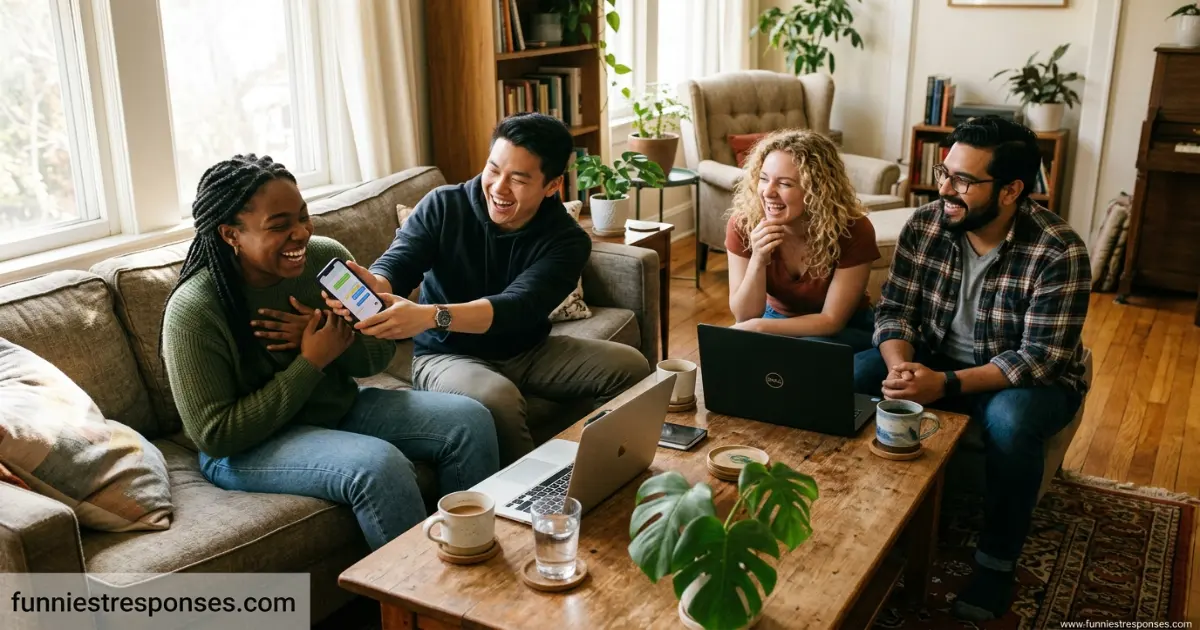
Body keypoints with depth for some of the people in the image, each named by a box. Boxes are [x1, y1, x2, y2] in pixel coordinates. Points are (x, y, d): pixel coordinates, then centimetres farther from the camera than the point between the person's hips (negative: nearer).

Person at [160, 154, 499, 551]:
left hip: (340, 408, 6)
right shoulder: (193, 312, -21)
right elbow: (216, 436, -21)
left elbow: (379, 355, 2)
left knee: (469, 421, -8)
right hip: (248, 447, -6)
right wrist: (311, 363, -25)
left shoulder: (327, 257, -8)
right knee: (380, 465, -32)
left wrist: (335, 338, -22)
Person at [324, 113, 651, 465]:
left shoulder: (566, 240, -15)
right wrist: (373, 285, -52)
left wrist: (430, 315, -50)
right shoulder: (443, 206, -12)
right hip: (448, 355, -2)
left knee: (630, 366, -16)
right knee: (496, 398, -37)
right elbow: (397, 262, -23)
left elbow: (517, 307, -32)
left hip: (528, 351, 2)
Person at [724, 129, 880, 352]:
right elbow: (744, 317, -18)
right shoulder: (743, 223, -21)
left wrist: (758, 327, -31)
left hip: (845, 329, -2)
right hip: (778, 320, 2)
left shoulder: (853, 230, -27)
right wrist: (758, 262, -35)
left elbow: (832, 320, -21)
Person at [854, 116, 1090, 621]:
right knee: (852, 376, -21)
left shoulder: (1058, 252, -22)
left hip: (1028, 380, -4)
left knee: (1010, 420, -37)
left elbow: (1041, 358, -25)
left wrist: (947, 385, -36)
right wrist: (901, 366, -28)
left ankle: (997, 562, -14)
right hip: (935, 361, 4)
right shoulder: (924, 225, -9)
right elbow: (893, 309, -6)